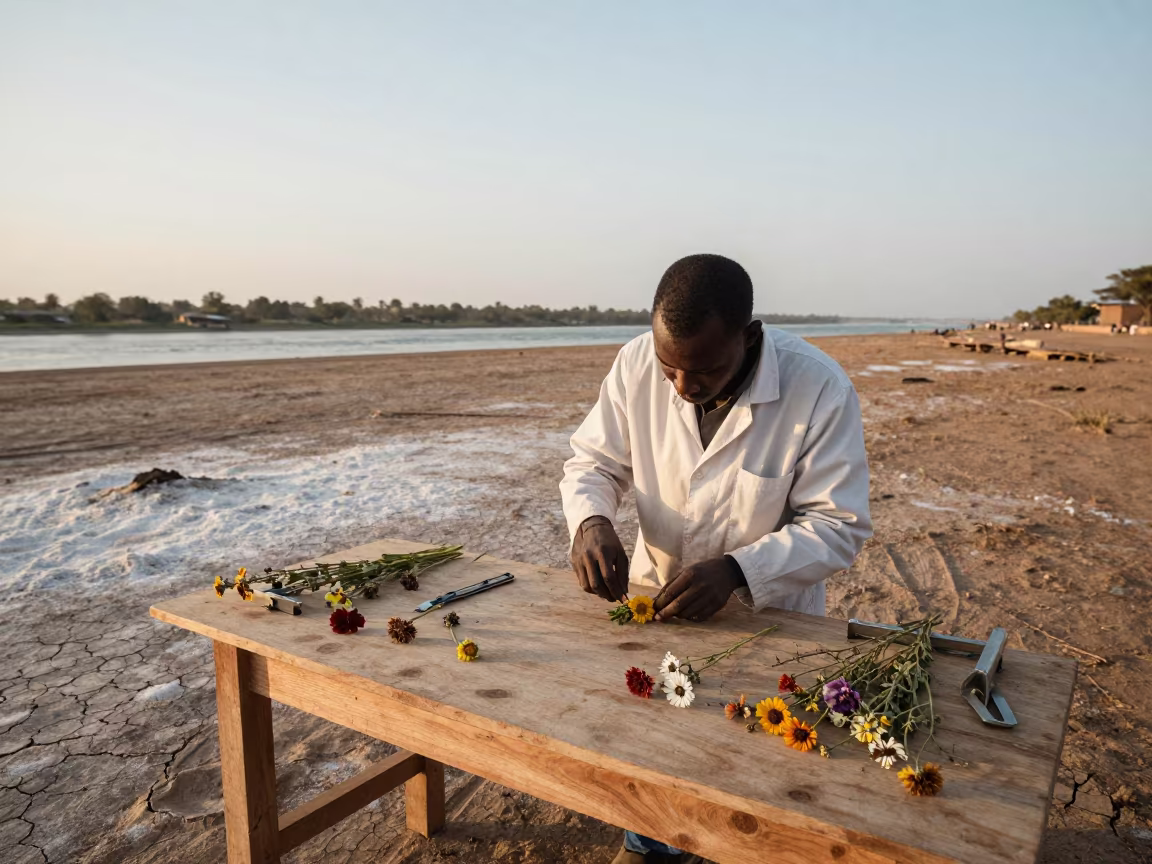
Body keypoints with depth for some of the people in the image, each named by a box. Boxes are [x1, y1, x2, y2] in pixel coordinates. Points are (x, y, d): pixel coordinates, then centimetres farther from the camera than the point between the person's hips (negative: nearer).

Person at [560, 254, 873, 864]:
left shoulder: (820, 389, -26)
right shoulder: (636, 364, -17)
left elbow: (838, 526, -21)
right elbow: (593, 461, -4)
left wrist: (737, 570, -34)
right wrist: (591, 520, -26)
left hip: (767, 614, -2)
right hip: (655, 593, 3)